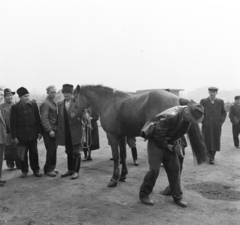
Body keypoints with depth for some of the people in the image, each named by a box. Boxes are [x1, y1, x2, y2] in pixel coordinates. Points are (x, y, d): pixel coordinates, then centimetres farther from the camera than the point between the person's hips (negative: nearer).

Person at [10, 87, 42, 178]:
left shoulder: (33, 104, 2)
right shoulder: (15, 107, -5)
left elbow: (38, 118, 5)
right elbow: (13, 123, -4)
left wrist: (39, 131, 2)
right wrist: (14, 136, -6)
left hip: (33, 134, 2)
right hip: (22, 135, -2)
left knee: (34, 153, 7)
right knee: (23, 154, 7)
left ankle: (36, 170, 20)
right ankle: (24, 171, 22)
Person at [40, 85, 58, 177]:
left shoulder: (54, 102, 16)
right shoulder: (45, 103, -12)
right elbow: (44, 119, -18)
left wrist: (56, 129, 15)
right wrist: (50, 130, -22)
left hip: (54, 130, 9)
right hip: (49, 131, -9)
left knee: (53, 150, 13)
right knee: (51, 150, -5)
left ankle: (51, 168, 23)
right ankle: (48, 169, 7)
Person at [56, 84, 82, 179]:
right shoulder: (60, 104, 9)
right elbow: (59, 117, 8)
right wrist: (58, 129, 3)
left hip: (75, 131, -5)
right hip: (65, 132, 5)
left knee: (76, 152, 3)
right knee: (69, 152, 15)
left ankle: (76, 171, 10)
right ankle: (70, 170, 26)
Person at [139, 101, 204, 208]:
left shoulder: (188, 116, -9)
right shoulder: (170, 117, -34)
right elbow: (157, 136, -25)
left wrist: (176, 143, 1)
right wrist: (169, 147, -18)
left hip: (170, 143, 7)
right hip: (156, 142, -7)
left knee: (174, 168, 4)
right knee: (154, 169, -9)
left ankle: (177, 197, 15)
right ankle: (144, 194, 9)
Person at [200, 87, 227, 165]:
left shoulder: (220, 102, 9)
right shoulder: (203, 101, 3)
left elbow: (224, 113, 13)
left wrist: (221, 121, 1)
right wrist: (203, 121, -4)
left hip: (217, 126, 2)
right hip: (206, 126, -1)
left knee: (215, 142, 4)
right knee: (207, 142, -3)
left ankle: (212, 156, 18)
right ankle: (211, 157, 5)